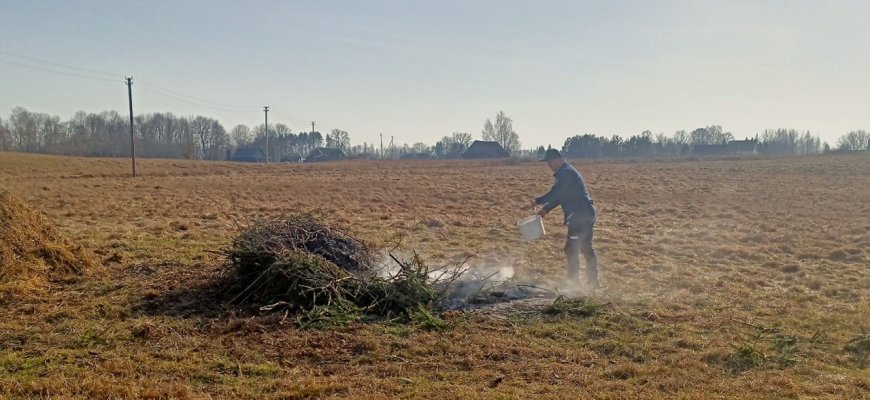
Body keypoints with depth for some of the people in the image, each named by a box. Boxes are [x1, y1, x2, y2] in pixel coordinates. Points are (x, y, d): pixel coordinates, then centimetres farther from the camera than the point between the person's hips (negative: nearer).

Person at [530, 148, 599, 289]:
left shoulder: (565, 173, -16)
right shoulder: (567, 172, 18)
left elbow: (554, 194, -20)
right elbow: (559, 195, 22)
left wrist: (537, 201, -6)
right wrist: (546, 209, 15)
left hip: (579, 216, -11)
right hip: (587, 214, 11)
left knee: (572, 248, -5)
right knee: (586, 247, 15)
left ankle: (573, 281, 2)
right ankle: (593, 282, 22)